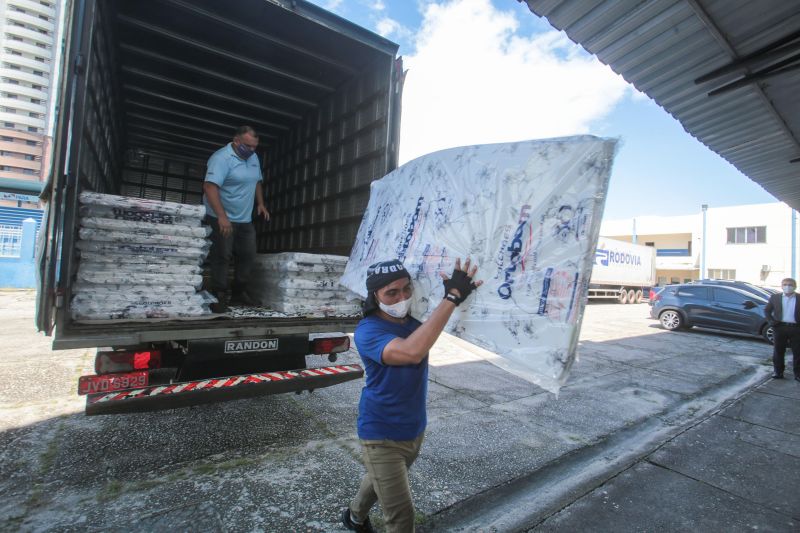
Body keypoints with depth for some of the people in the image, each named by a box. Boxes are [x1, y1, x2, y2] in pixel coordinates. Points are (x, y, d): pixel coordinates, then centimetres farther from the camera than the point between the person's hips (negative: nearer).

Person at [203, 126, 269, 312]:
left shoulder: (253, 158, 10)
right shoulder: (221, 158, -15)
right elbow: (209, 186, -26)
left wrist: (260, 203, 11)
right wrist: (222, 216, -33)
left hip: (245, 220, 8)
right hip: (222, 219, -7)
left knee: (248, 256, 8)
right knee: (221, 257, -4)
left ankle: (239, 292, 21)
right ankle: (219, 296, 5)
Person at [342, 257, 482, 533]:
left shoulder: (417, 320, -5)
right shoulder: (367, 330, -29)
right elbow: (412, 352, -45)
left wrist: (453, 294, -29)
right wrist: (452, 297, -47)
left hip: (415, 429, 7)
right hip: (382, 436, -7)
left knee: (381, 480, 30)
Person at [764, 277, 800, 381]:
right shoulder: (775, 297, 4)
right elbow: (767, 311, 8)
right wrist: (772, 322, -3)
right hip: (780, 327, 0)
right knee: (778, 352, 8)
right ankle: (778, 372, 17)